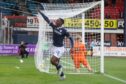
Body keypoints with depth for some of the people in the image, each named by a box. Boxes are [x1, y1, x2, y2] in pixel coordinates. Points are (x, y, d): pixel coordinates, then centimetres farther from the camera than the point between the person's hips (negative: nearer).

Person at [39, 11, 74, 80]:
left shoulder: (64, 31, -15)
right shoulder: (54, 26, -1)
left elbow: (70, 38, -6)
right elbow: (47, 19, 0)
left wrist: (72, 47, -14)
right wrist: (40, 12, -1)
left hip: (60, 49, -6)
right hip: (55, 48, 6)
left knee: (52, 61, -18)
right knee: (56, 63, 11)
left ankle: (59, 67, 10)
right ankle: (62, 75, 24)